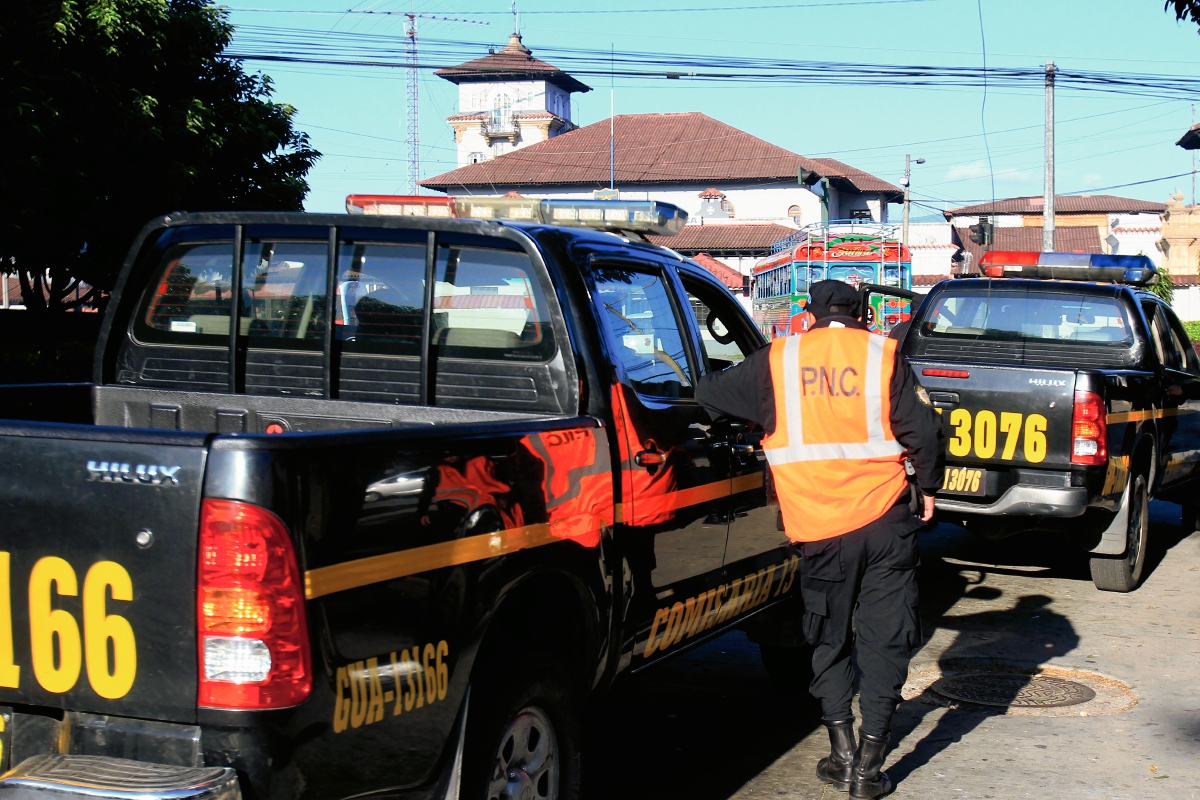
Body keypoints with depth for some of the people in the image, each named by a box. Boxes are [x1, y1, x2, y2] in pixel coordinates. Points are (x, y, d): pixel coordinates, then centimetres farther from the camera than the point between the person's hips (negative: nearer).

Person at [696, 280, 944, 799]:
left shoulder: (778, 361, 3)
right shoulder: (883, 356, 1)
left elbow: (711, 394, 10)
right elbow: (924, 431, -2)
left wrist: (709, 386, 32)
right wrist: (927, 488, 13)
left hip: (819, 530, 1)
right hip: (885, 520, -1)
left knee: (829, 644, 16)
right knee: (883, 642, 7)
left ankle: (842, 755, 14)